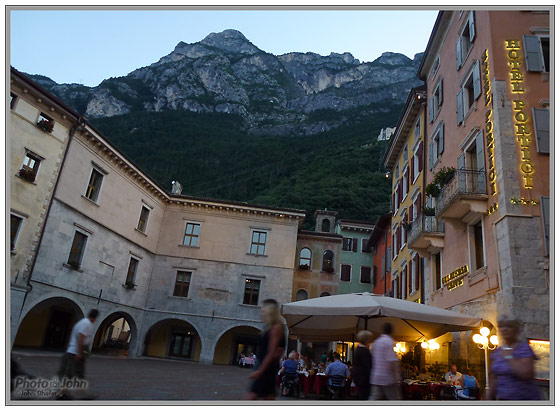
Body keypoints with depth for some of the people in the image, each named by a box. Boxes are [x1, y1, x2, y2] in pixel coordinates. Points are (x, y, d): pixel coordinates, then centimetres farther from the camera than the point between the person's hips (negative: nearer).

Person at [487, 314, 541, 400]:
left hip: (525, 397, -6)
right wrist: (489, 397, 13)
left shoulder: (524, 348, -10)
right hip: (503, 397, 6)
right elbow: (494, 378, 14)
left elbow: (527, 374, -24)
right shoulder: (497, 352, 8)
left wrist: (509, 357, -18)